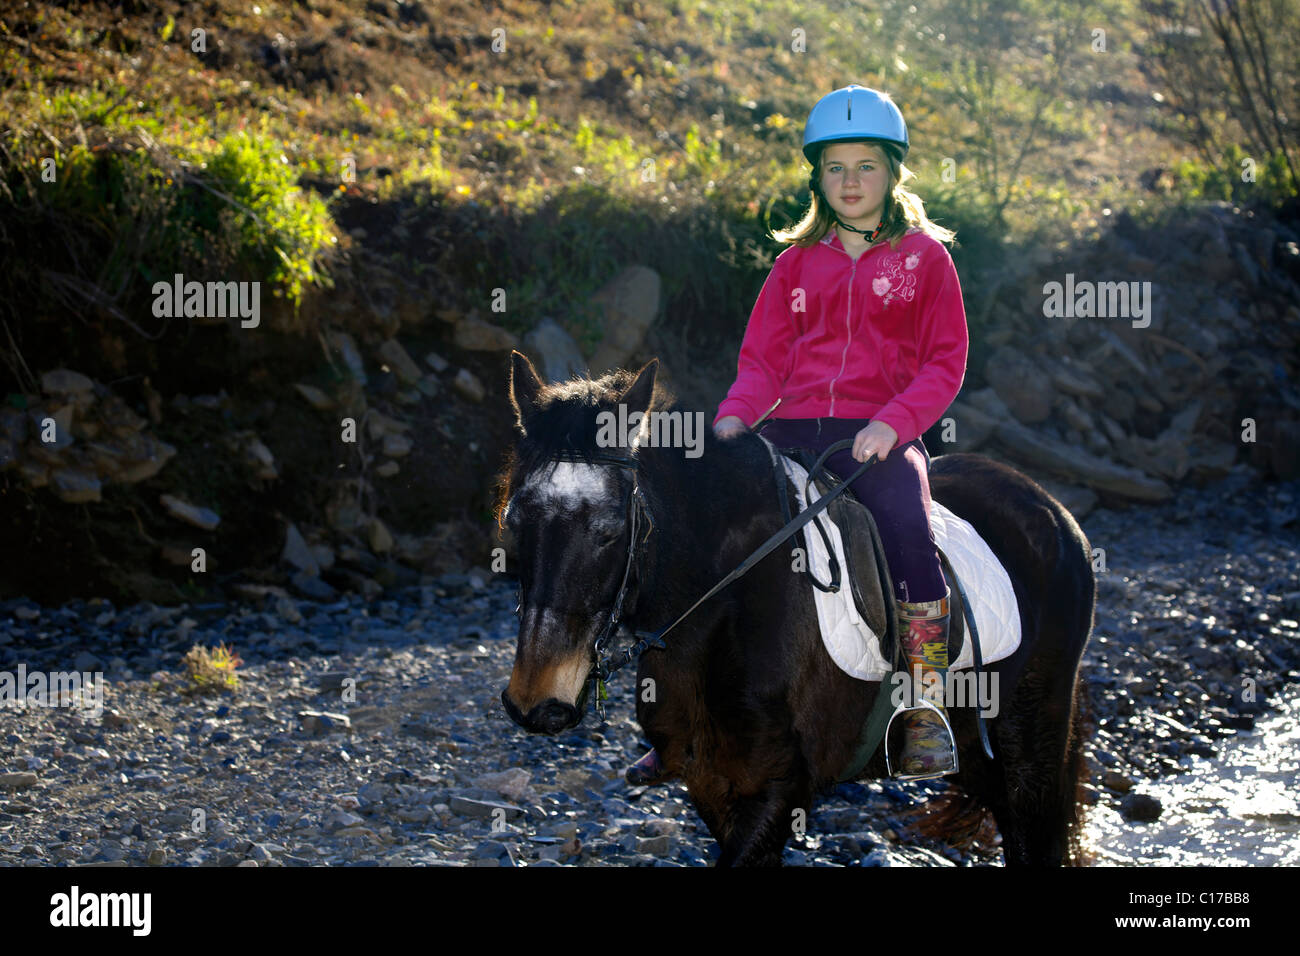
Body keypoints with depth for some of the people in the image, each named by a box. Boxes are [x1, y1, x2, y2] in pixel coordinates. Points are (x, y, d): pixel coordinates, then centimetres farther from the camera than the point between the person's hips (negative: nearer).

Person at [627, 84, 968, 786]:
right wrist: (733, 419, -6)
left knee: (907, 530, -33)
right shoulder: (797, 263, 17)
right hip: (793, 431, 4)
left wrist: (892, 422, -15)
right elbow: (762, 359, 15)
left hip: (880, 434, -3)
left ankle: (927, 710, -20)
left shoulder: (925, 256, 8)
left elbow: (946, 362, 3)